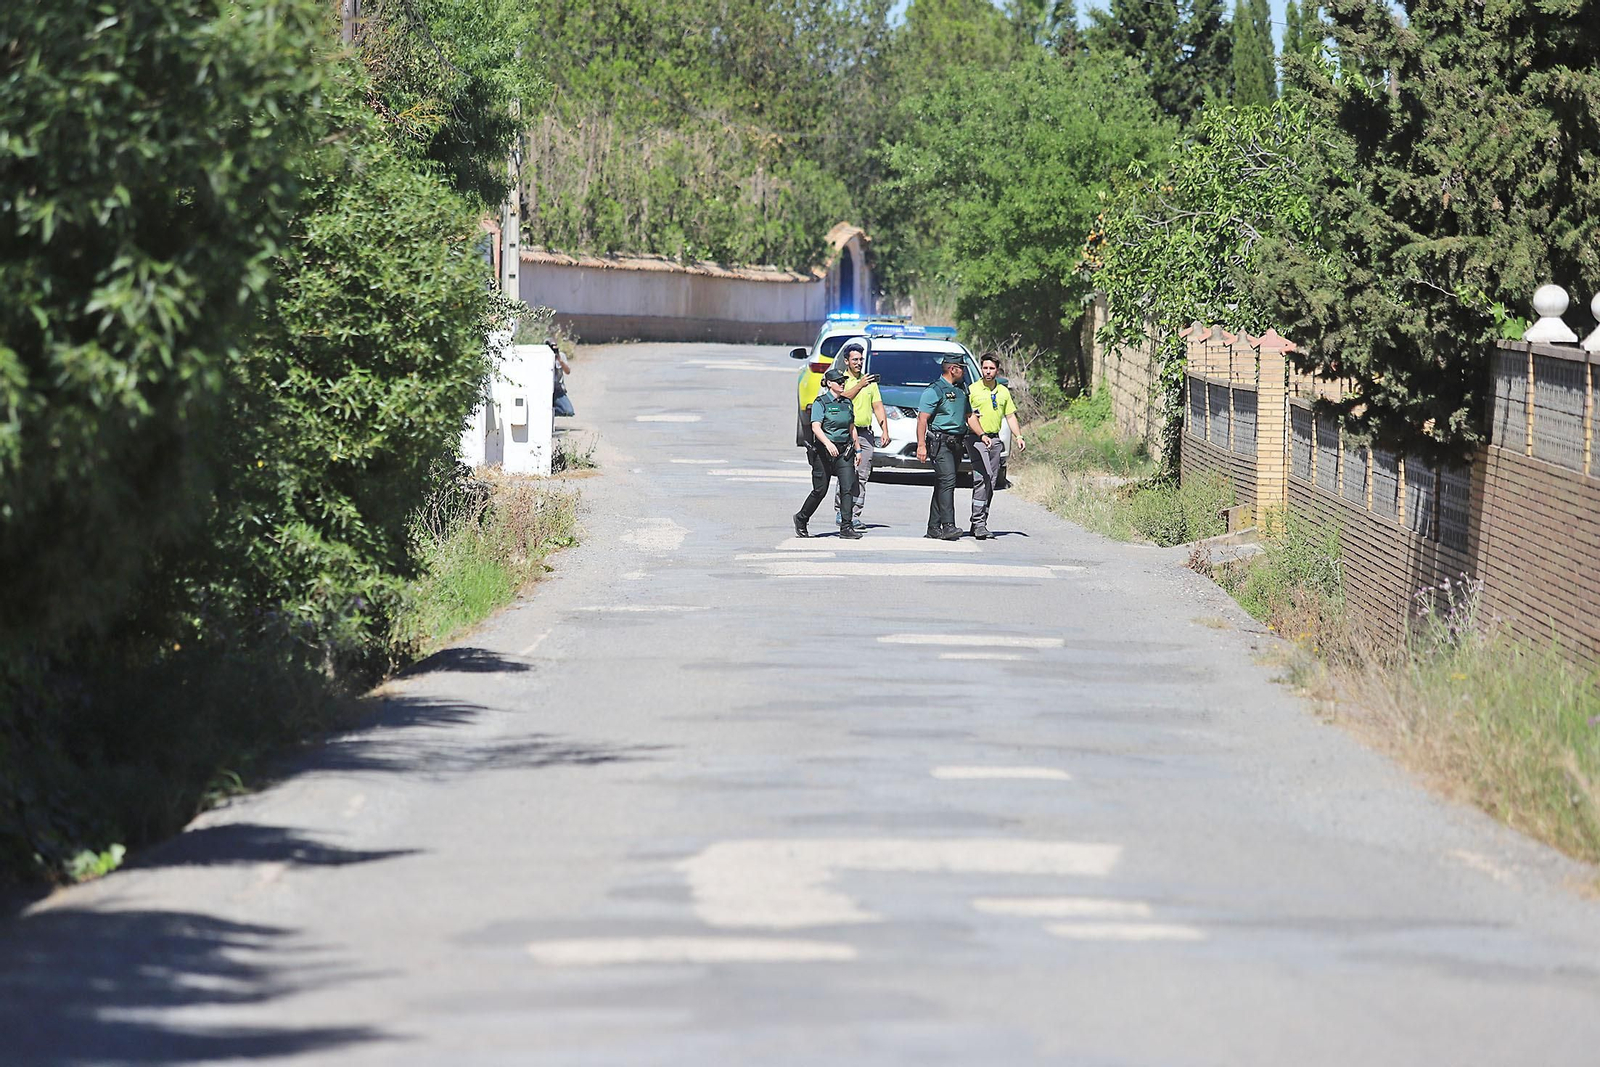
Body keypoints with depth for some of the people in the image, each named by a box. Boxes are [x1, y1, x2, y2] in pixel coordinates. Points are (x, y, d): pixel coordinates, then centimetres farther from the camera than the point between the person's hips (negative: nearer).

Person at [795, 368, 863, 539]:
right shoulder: (820, 403, -6)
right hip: (824, 452, -4)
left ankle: (846, 527, -10)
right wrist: (828, 443, -33)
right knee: (820, 490, 3)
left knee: (848, 487, -9)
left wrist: (857, 450, 18)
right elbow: (816, 427, -17)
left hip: (844, 450, 5)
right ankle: (801, 519, 25)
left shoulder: (847, 403, 12)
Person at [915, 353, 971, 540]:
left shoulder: (961, 391, 19)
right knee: (947, 481, -18)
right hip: (940, 443, -8)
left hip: (956, 444, 8)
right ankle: (948, 526, -24)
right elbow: (922, 419, -11)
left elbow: (969, 416, 28)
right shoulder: (934, 391, -7)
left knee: (943, 485, 9)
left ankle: (934, 527, 12)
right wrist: (921, 446, -18)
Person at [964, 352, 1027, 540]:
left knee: (991, 482, 5)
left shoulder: (1003, 391, 14)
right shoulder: (973, 390, -3)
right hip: (976, 439, -6)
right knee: (982, 478, -18)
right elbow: (968, 417, -9)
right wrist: (982, 435, -21)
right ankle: (978, 522, -19)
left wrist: (1018, 436, 8)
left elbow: (1010, 415, 19)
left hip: (995, 439, 6)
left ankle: (980, 523, 10)